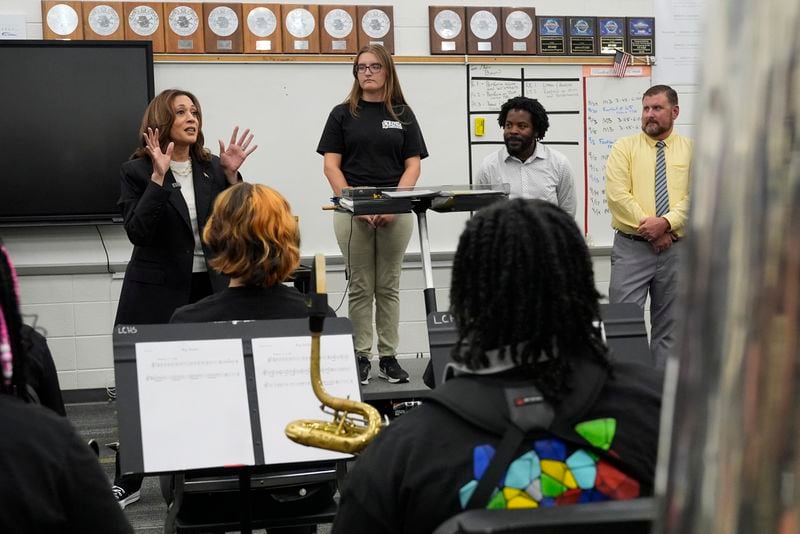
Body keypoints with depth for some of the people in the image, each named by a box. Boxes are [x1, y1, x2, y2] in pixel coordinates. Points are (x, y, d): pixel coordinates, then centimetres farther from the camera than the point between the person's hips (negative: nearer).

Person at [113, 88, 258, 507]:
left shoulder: (212, 168, 8)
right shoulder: (137, 172, -4)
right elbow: (138, 232, -17)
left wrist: (232, 177, -8)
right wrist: (159, 177, -22)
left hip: (209, 290, 3)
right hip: (157, 295, -3)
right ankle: (128, 482, 15)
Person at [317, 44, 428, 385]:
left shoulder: (402, 114, 8)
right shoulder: (343, 114, 5)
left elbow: (413, 165, 3)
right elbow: (331, 165, 0)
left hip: (395, 212, 1)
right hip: (352, 211, -1)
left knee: (388, 287, 7)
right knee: (360, 287, 3)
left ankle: (389, 356, 13)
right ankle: (360, 356, 10)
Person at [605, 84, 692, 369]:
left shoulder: (692, 149, 7)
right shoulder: (624, 147, 4)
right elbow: (617, 195, -8)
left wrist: (666, 222, -19)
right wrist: (650, 229, -14)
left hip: (676, 249, 2)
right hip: (631, 248, -2)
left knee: (668, 326, 10)